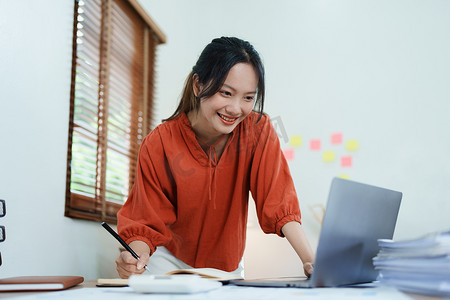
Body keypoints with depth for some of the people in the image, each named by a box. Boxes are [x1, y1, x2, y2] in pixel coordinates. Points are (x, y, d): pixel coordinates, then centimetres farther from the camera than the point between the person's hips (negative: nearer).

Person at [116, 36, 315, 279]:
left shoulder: (258, 131, -18)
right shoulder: (159, 145, -20)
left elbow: (278, 204, -18)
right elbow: (147, 222, -16)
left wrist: (310, 259, -31)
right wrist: (137, 257, -36)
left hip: (227, 264, 3)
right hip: (169, 261, -2)